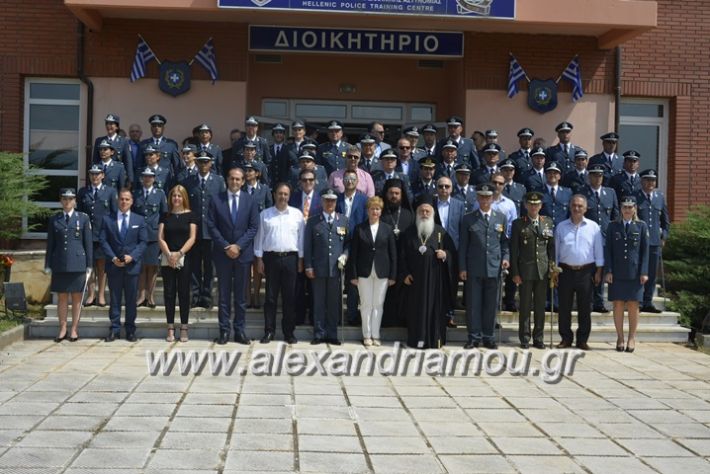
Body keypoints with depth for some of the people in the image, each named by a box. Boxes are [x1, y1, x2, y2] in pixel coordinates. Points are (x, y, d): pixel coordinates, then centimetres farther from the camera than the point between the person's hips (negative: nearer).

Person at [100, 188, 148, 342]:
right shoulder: (107, 219, 7)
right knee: (115, 299, 4)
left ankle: (130, 330, 11)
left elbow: (143, 241, 2)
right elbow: (103, 241, 2)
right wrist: (113, 258, -11)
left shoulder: (139, 220, 8)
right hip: (114, 265, 0)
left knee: (131, 299, 4)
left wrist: (132, 256, -12)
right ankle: (114, 329, 10)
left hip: (132, 265, 0)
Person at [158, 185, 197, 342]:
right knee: (169, 293, 3)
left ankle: (184, 329, 7)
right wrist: (169, 254, -12)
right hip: (167, 260, 2)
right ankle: (170, 329, 8)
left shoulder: (190, 215, 4)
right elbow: (160, 238, 3)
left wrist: (179, 253, -14)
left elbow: (192, 238, -3)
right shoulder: (165, 216, 9)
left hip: (184, 259, -2)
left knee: (184, 293, 1)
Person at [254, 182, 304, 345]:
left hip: (290, 258, 0)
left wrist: (301, 259, 3)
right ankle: (269, 331, 11)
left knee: (289, 297, 3)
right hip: (271, 257, 0)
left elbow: (301, 238, 7)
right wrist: (259, 259, 2)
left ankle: (289, 332, 12)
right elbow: (259, 237, 7)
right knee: (270, 296, 3)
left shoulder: (297, 214, 6)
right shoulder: (265, 214, 6)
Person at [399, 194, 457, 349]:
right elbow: (402, 255, 7)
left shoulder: (440, 232, 6)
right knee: (417, 308, 1)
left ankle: (435, 339, 7)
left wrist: (445, 255, -14)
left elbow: (452, 251, 8)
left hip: (435, 278, -1)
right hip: (415, 278, 1)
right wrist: (404, 274, -2)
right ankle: (417, 339, 7)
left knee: (435, 307, 0)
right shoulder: (409, 233, 8)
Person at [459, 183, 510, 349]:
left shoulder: (501, 218, 9)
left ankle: (488, 337, 15)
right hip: (473, 268, -1)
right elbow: (463, 245, 4)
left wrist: (505, 257, -3)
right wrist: (462, 268, -1)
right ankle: (474, 337, 9)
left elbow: (504, 241, 14)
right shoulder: (468, 219, 4)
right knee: (473, 303, 1)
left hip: (494, 267, 1)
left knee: (491, 304, 6)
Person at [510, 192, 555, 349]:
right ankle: (525, 339, 10)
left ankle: (538, 338, 14)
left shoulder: (548, 222, 10)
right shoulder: (518, 223, 2)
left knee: (540, 306, 6)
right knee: (525, 306, 2)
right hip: (525, 270, -2)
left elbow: (552, 247, 12)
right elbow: (513, 250, -1)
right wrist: (515, 272, -6)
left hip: (543, 271, 2)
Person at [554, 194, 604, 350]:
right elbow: (555, 250, 9)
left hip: (586, 272, -1)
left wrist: (598, 271, 0)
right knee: (564, 307, 4)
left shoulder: (593, 227, 5)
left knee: (585, 308, 3)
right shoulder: (561, 227, 7)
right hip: (566, 271, 1)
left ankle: (582, 339, 12)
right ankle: (565, 338, 14)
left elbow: (598, 251, 5)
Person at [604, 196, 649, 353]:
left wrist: (644, 272, -4)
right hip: (617, 273, 1)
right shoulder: (613, 226, 7)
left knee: (633, 305, 1)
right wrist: (608, 271, -3)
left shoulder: (641, 226, 5)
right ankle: (620, 338, 10)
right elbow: (608, 249, 5)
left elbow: (645, 250, 4)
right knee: (618, 305, 2)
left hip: (634, 272, -1)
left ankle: (632, 338, 11)